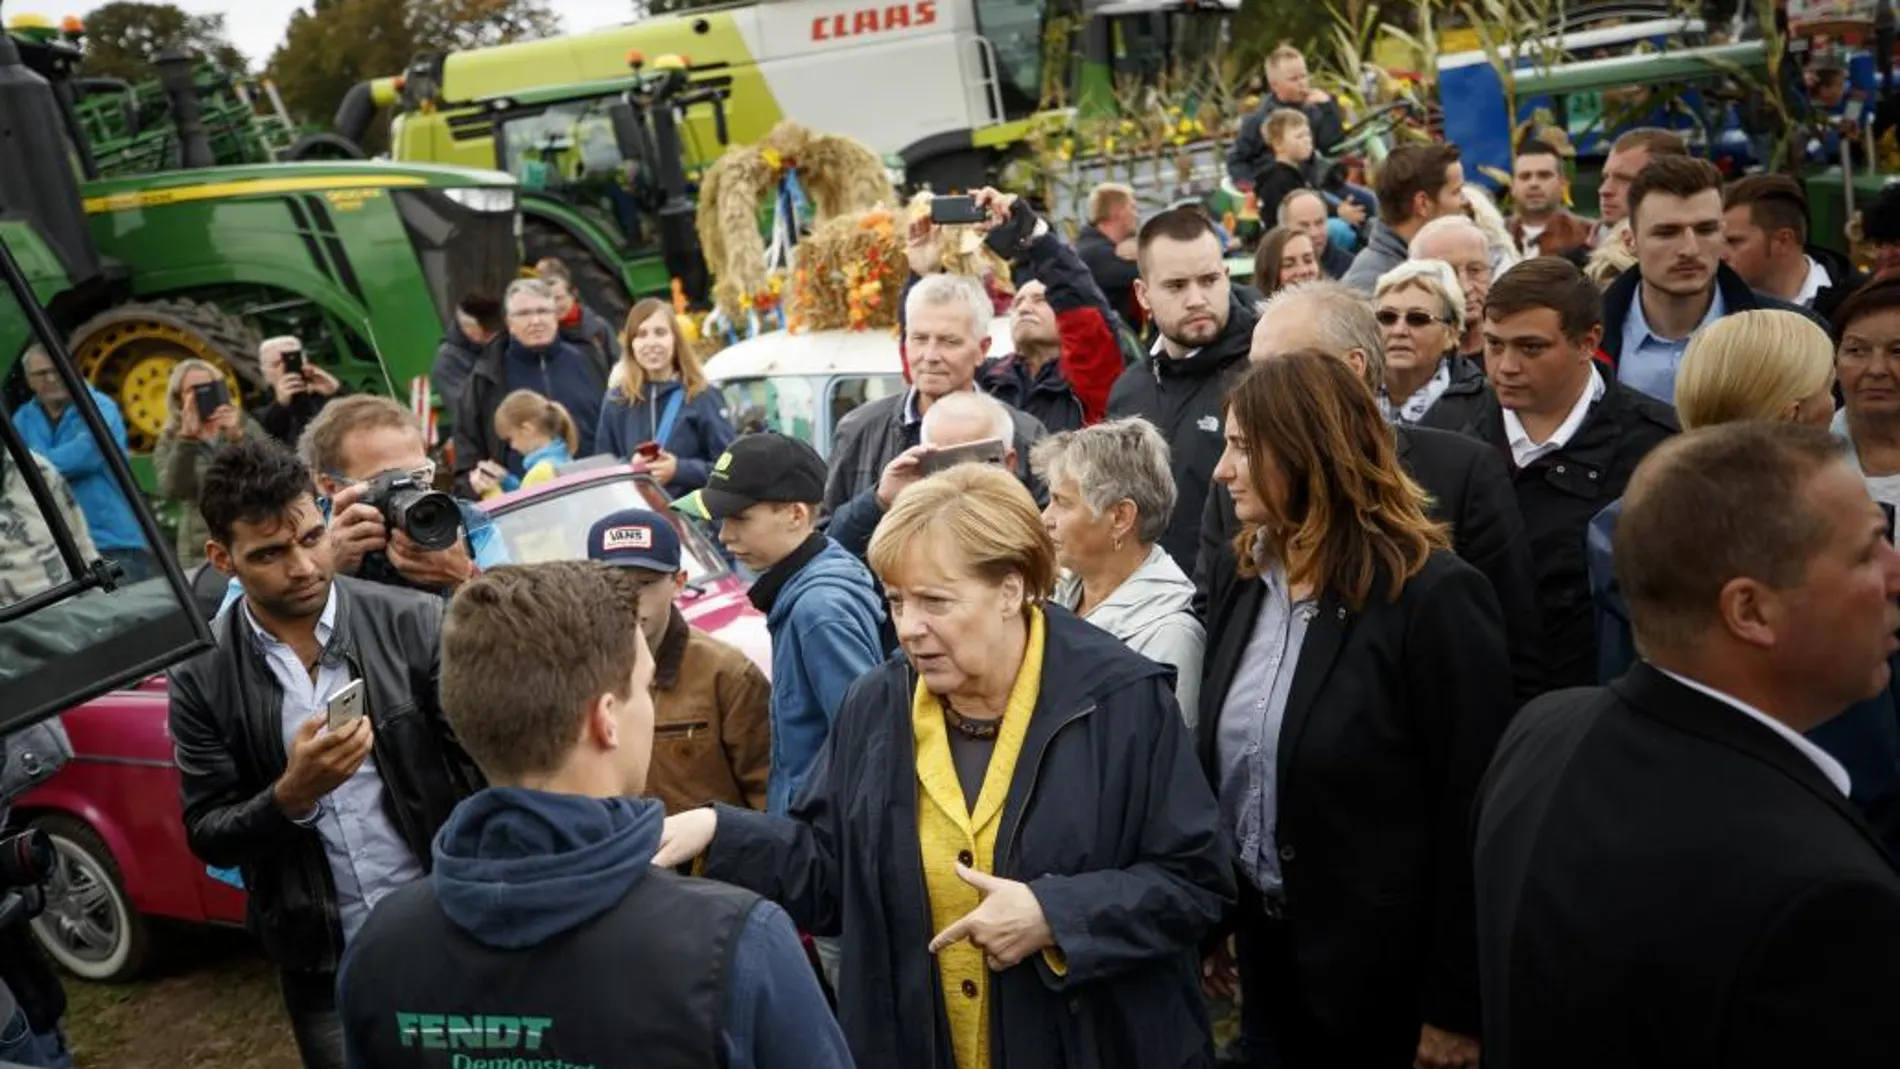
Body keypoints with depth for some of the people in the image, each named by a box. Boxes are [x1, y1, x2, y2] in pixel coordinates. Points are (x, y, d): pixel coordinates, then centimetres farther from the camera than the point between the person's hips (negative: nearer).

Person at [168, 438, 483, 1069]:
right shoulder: (202, 674, -6)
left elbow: (487, 763, -8)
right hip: (322, 966, 1)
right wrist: (291, 795, -22)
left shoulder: (413, 622, -9)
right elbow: (208, 838, -3)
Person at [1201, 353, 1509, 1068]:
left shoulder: (1433, 595, -18)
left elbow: (1472, 811, -16)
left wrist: (1455, 1004, -13)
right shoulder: (1239, 576, 2)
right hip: (1266, 947, 6)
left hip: (1384, 973, -6)